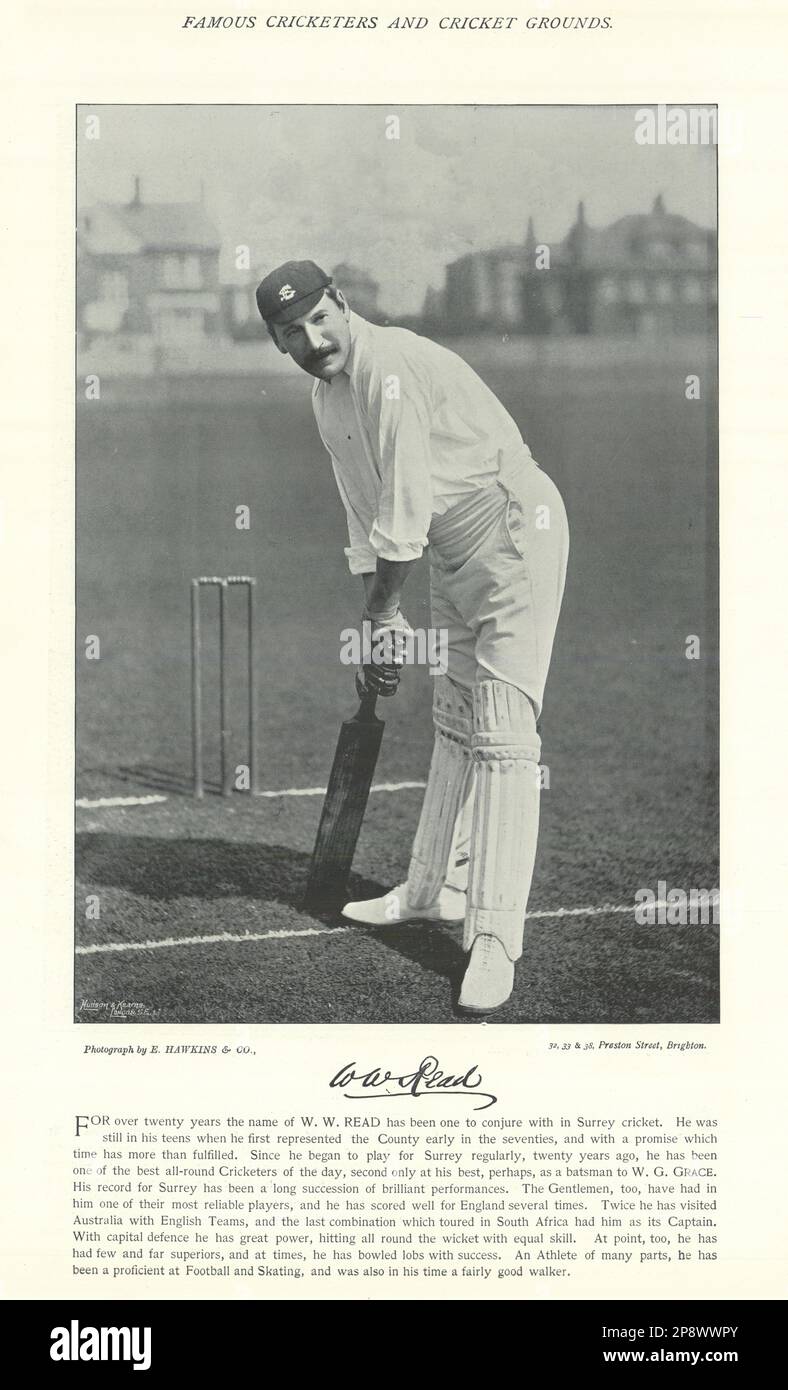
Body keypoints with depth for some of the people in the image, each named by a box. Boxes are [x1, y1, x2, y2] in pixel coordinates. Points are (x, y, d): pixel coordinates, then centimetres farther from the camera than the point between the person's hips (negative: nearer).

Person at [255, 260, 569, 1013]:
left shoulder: (391, 364, -22)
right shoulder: (326, 396, 8)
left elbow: (407, 504, -21)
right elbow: (366, 514, 13)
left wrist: (381, 612, -12)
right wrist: (380, 620, 7)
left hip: (514, 524, -10)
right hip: (450, 548, 10)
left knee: (501, 731, -14)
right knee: (452, 719, 18)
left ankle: (494, 940, -15)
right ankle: (435, 888, 32)